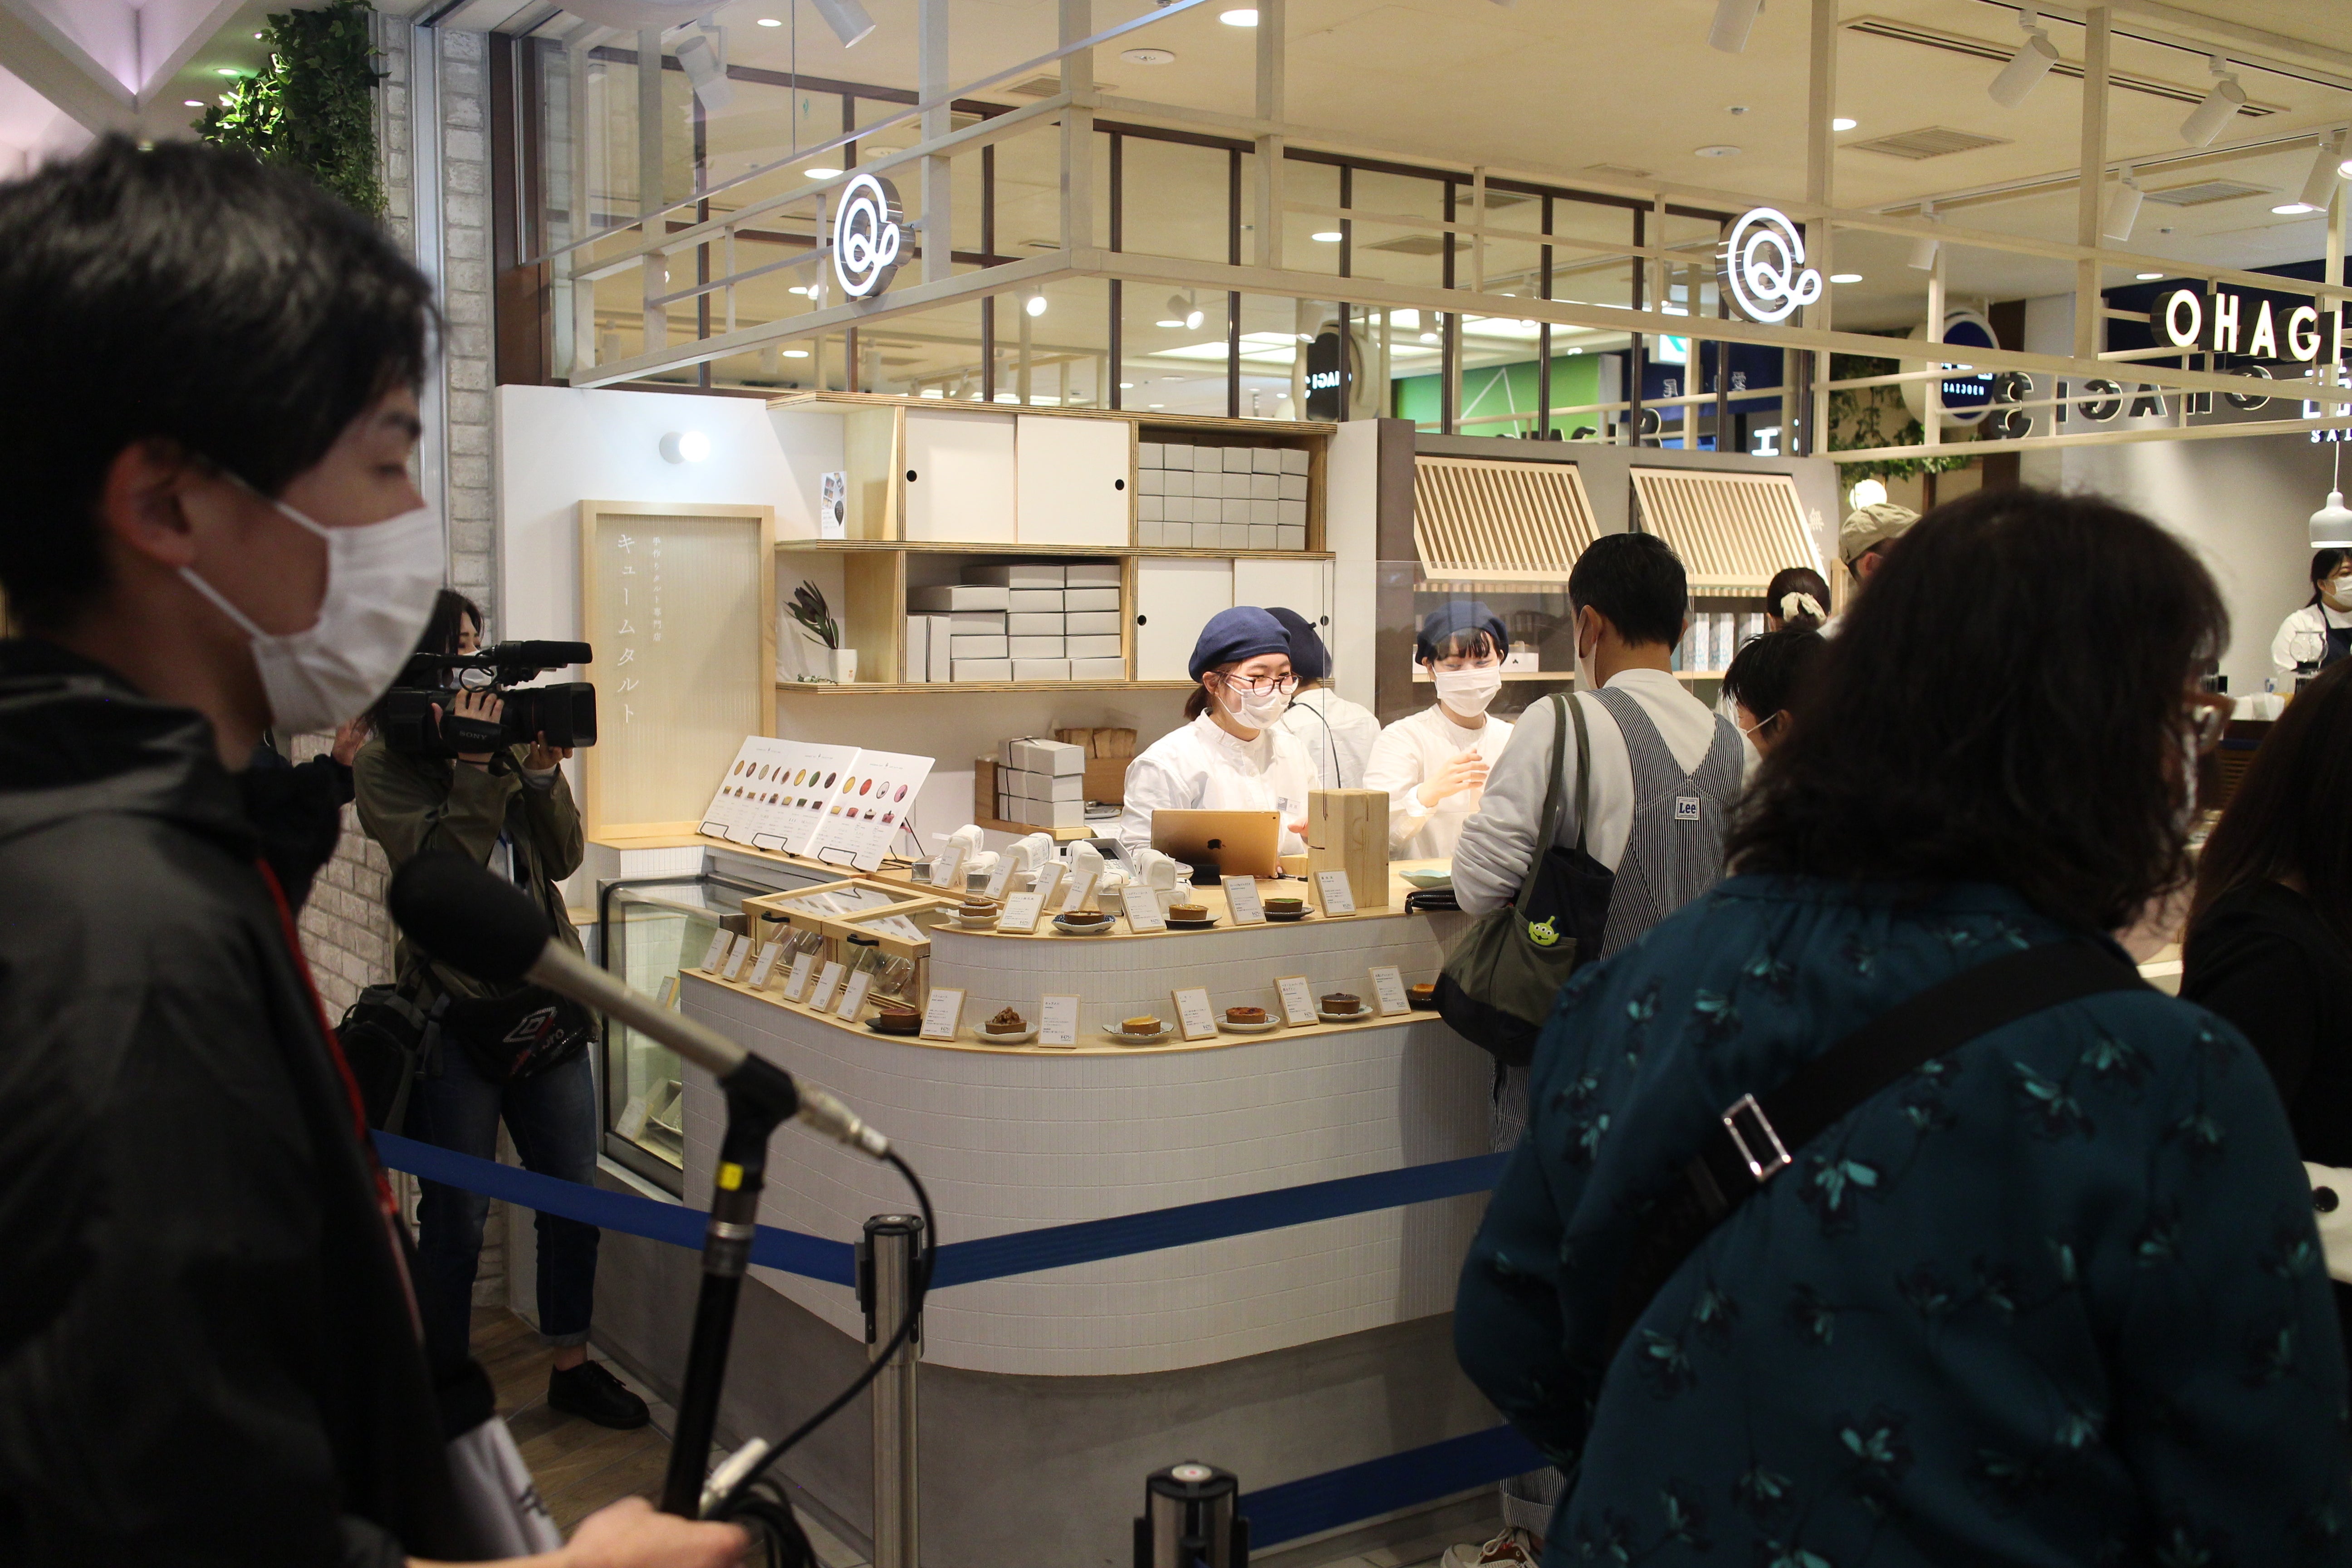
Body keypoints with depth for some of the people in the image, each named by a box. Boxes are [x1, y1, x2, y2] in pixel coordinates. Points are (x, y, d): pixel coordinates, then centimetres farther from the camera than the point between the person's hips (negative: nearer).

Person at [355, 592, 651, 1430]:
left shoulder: (506, 740, 9)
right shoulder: (385, 764, -5)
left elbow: (562, 858, 2)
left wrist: (543, 767, -11)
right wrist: (474, 765, -21)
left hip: (546, 997, 5)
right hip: (454, 1009, -5)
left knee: (574, 1193, 10)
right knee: (457, 1212, 4)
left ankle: (571, 1365, 26)